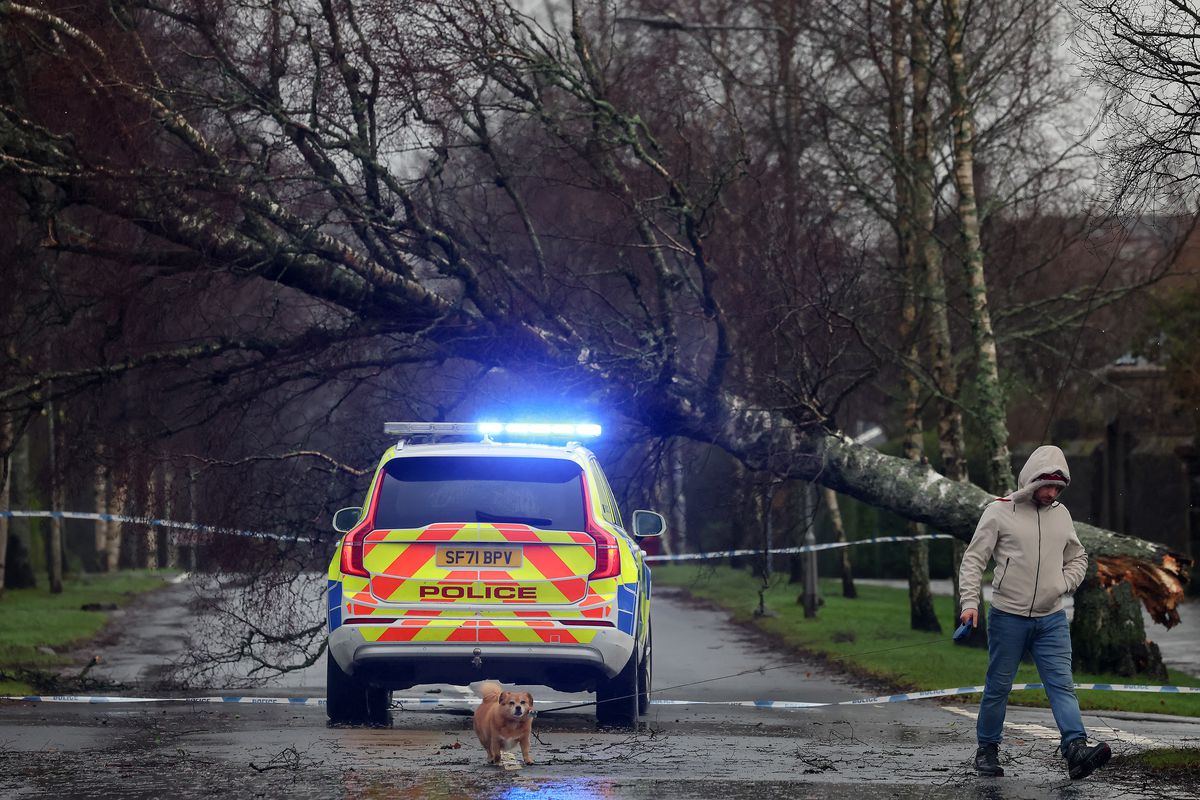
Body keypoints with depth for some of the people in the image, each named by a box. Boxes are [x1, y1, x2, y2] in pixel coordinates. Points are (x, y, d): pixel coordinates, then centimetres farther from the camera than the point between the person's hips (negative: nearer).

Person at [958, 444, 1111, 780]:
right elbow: (973, 560, -5)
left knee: (1062, 684, -9)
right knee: (998, 687, 6)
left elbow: (1078, 558, 23)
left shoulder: (1061, 514, 10)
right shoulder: (999, 511, -4)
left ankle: (1076, 749, -21)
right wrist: (970, 602, -16)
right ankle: (987, 750, 19)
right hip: (1008, 617, -3)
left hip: (1052, 619, 3)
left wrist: (1063, 585, 4)